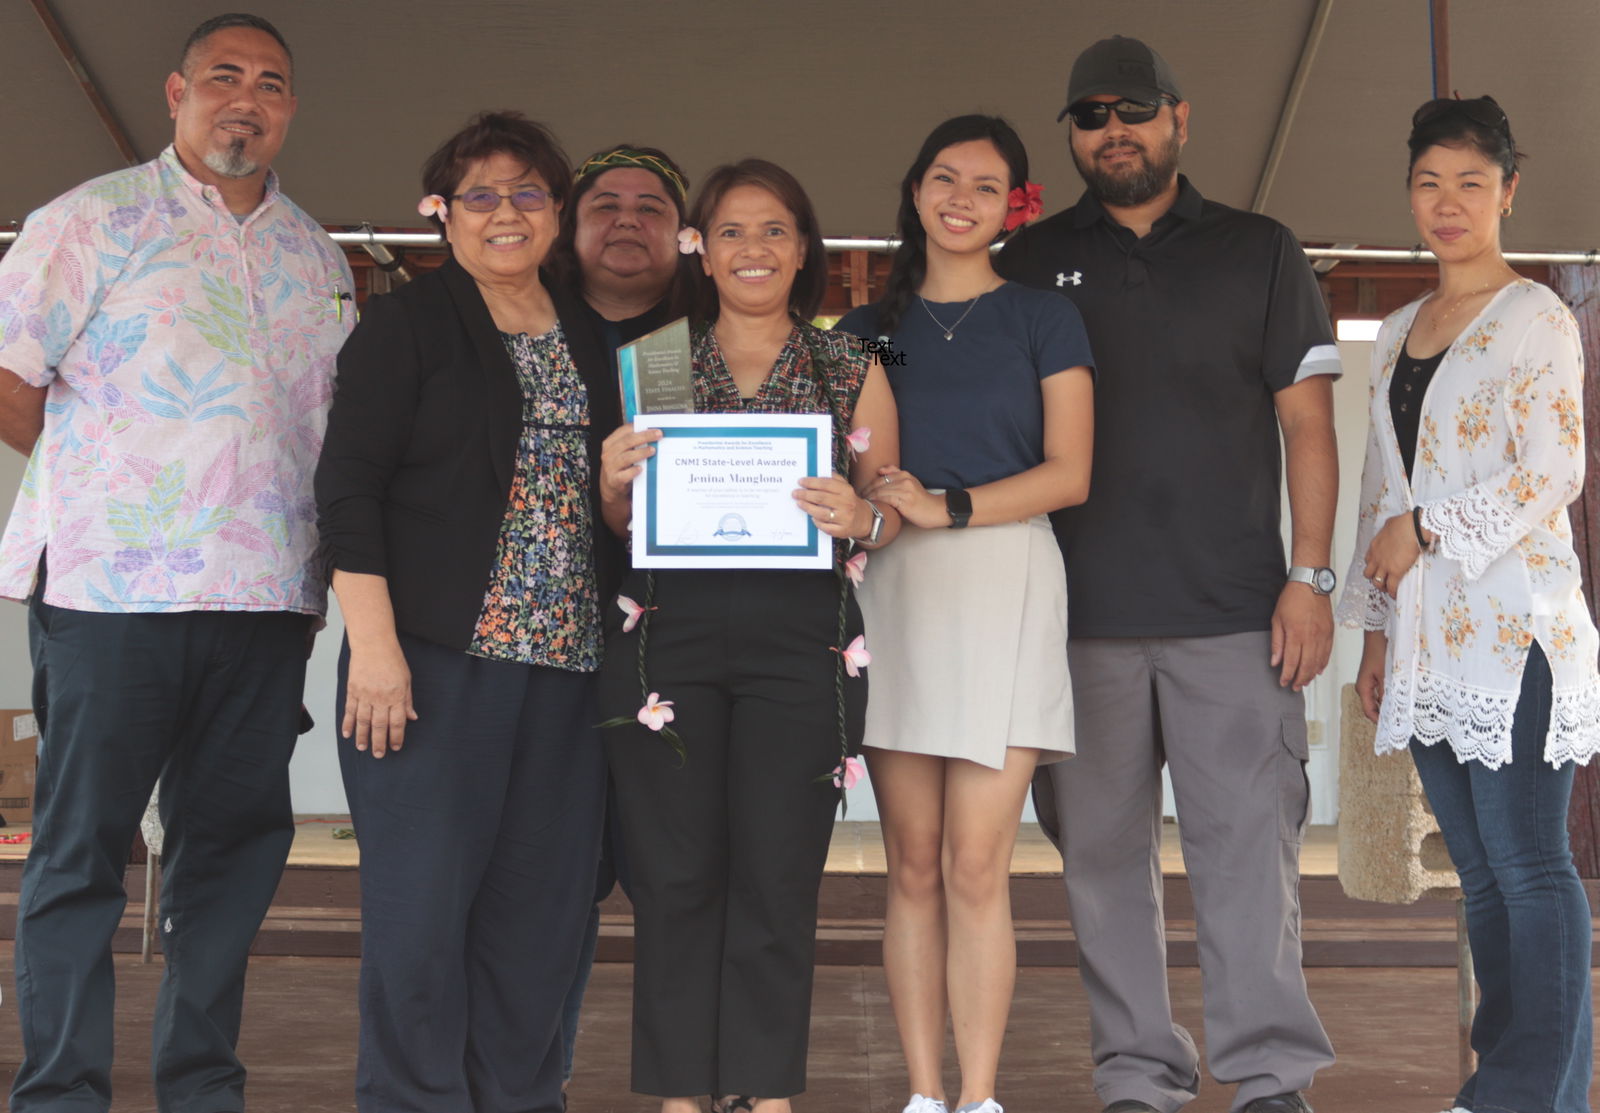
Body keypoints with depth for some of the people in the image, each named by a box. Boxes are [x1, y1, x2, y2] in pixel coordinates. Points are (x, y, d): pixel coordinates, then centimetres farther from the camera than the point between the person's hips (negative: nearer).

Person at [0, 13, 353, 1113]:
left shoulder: (317, 257, 16)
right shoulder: (95, 219, 1)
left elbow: (340, 419, 23)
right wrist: (96, 481, 3)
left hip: (268, 598, 5)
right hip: (112, 588, -5)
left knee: (239, 841, 9)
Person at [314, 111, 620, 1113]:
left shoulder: (588, 339, 18)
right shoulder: (407, 325, 2)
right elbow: (349, 487, -5)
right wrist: (374, 642, -13)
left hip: (566, 666, 5)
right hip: (438, 656, -5)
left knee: (543, 903, 5)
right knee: (423, 901, -4)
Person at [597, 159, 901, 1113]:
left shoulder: (853, 371, 11)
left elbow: (892, 511, 11)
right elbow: (618, 525, 15)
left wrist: (860, 519, -11)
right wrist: (614, 484, -7)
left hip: (800, 638, 0)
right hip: (668, 632, 1)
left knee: (777, 874, -1)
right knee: (675, 873, 0)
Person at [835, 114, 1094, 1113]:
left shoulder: (1043, 321, 10)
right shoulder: (869, 328, 18)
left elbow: (1068, 473, 1)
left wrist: (948, 507, -11)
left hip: (1002, 588, -2)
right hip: (892, 588, 3)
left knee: (977, 865, -8)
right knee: (913, 864, 1)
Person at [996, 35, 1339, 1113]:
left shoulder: (1260, 252, 10)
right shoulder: (1030, 265, 12)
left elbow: (1307, 422, 7)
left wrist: (1309, 576, -3)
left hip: (1233, 613, -1)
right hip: (1079, 615, 2)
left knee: (1248, 844, -3)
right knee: (1104, 853, 5)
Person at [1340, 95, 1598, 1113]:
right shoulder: (1399, 333, 18)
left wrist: (1426, 528, -10)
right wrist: (1376, 630, 16)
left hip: (1513, 628, -7)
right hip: (1428, 638, 7)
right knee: (1481, 872, 10)